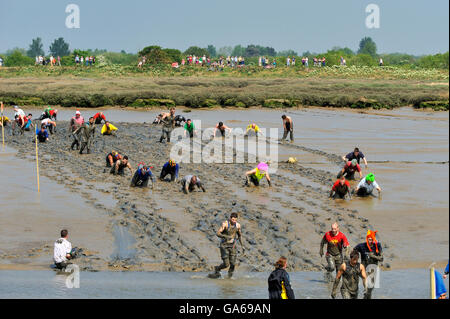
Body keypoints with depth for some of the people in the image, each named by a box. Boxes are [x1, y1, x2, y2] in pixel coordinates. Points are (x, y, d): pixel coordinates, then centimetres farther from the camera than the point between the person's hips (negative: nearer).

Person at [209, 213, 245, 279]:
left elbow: (240, 236, 15)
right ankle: (217, 270, 22)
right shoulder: (225, 224, -17)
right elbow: (218, 233, -25)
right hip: (224, 245, -4)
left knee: (233, 263, -8)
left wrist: (242, 246, 12)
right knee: (226, 264, -9)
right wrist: (226, 236, -41)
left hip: (232, 246, 4)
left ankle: (230, 276, 15)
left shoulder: (238, 225, -2)